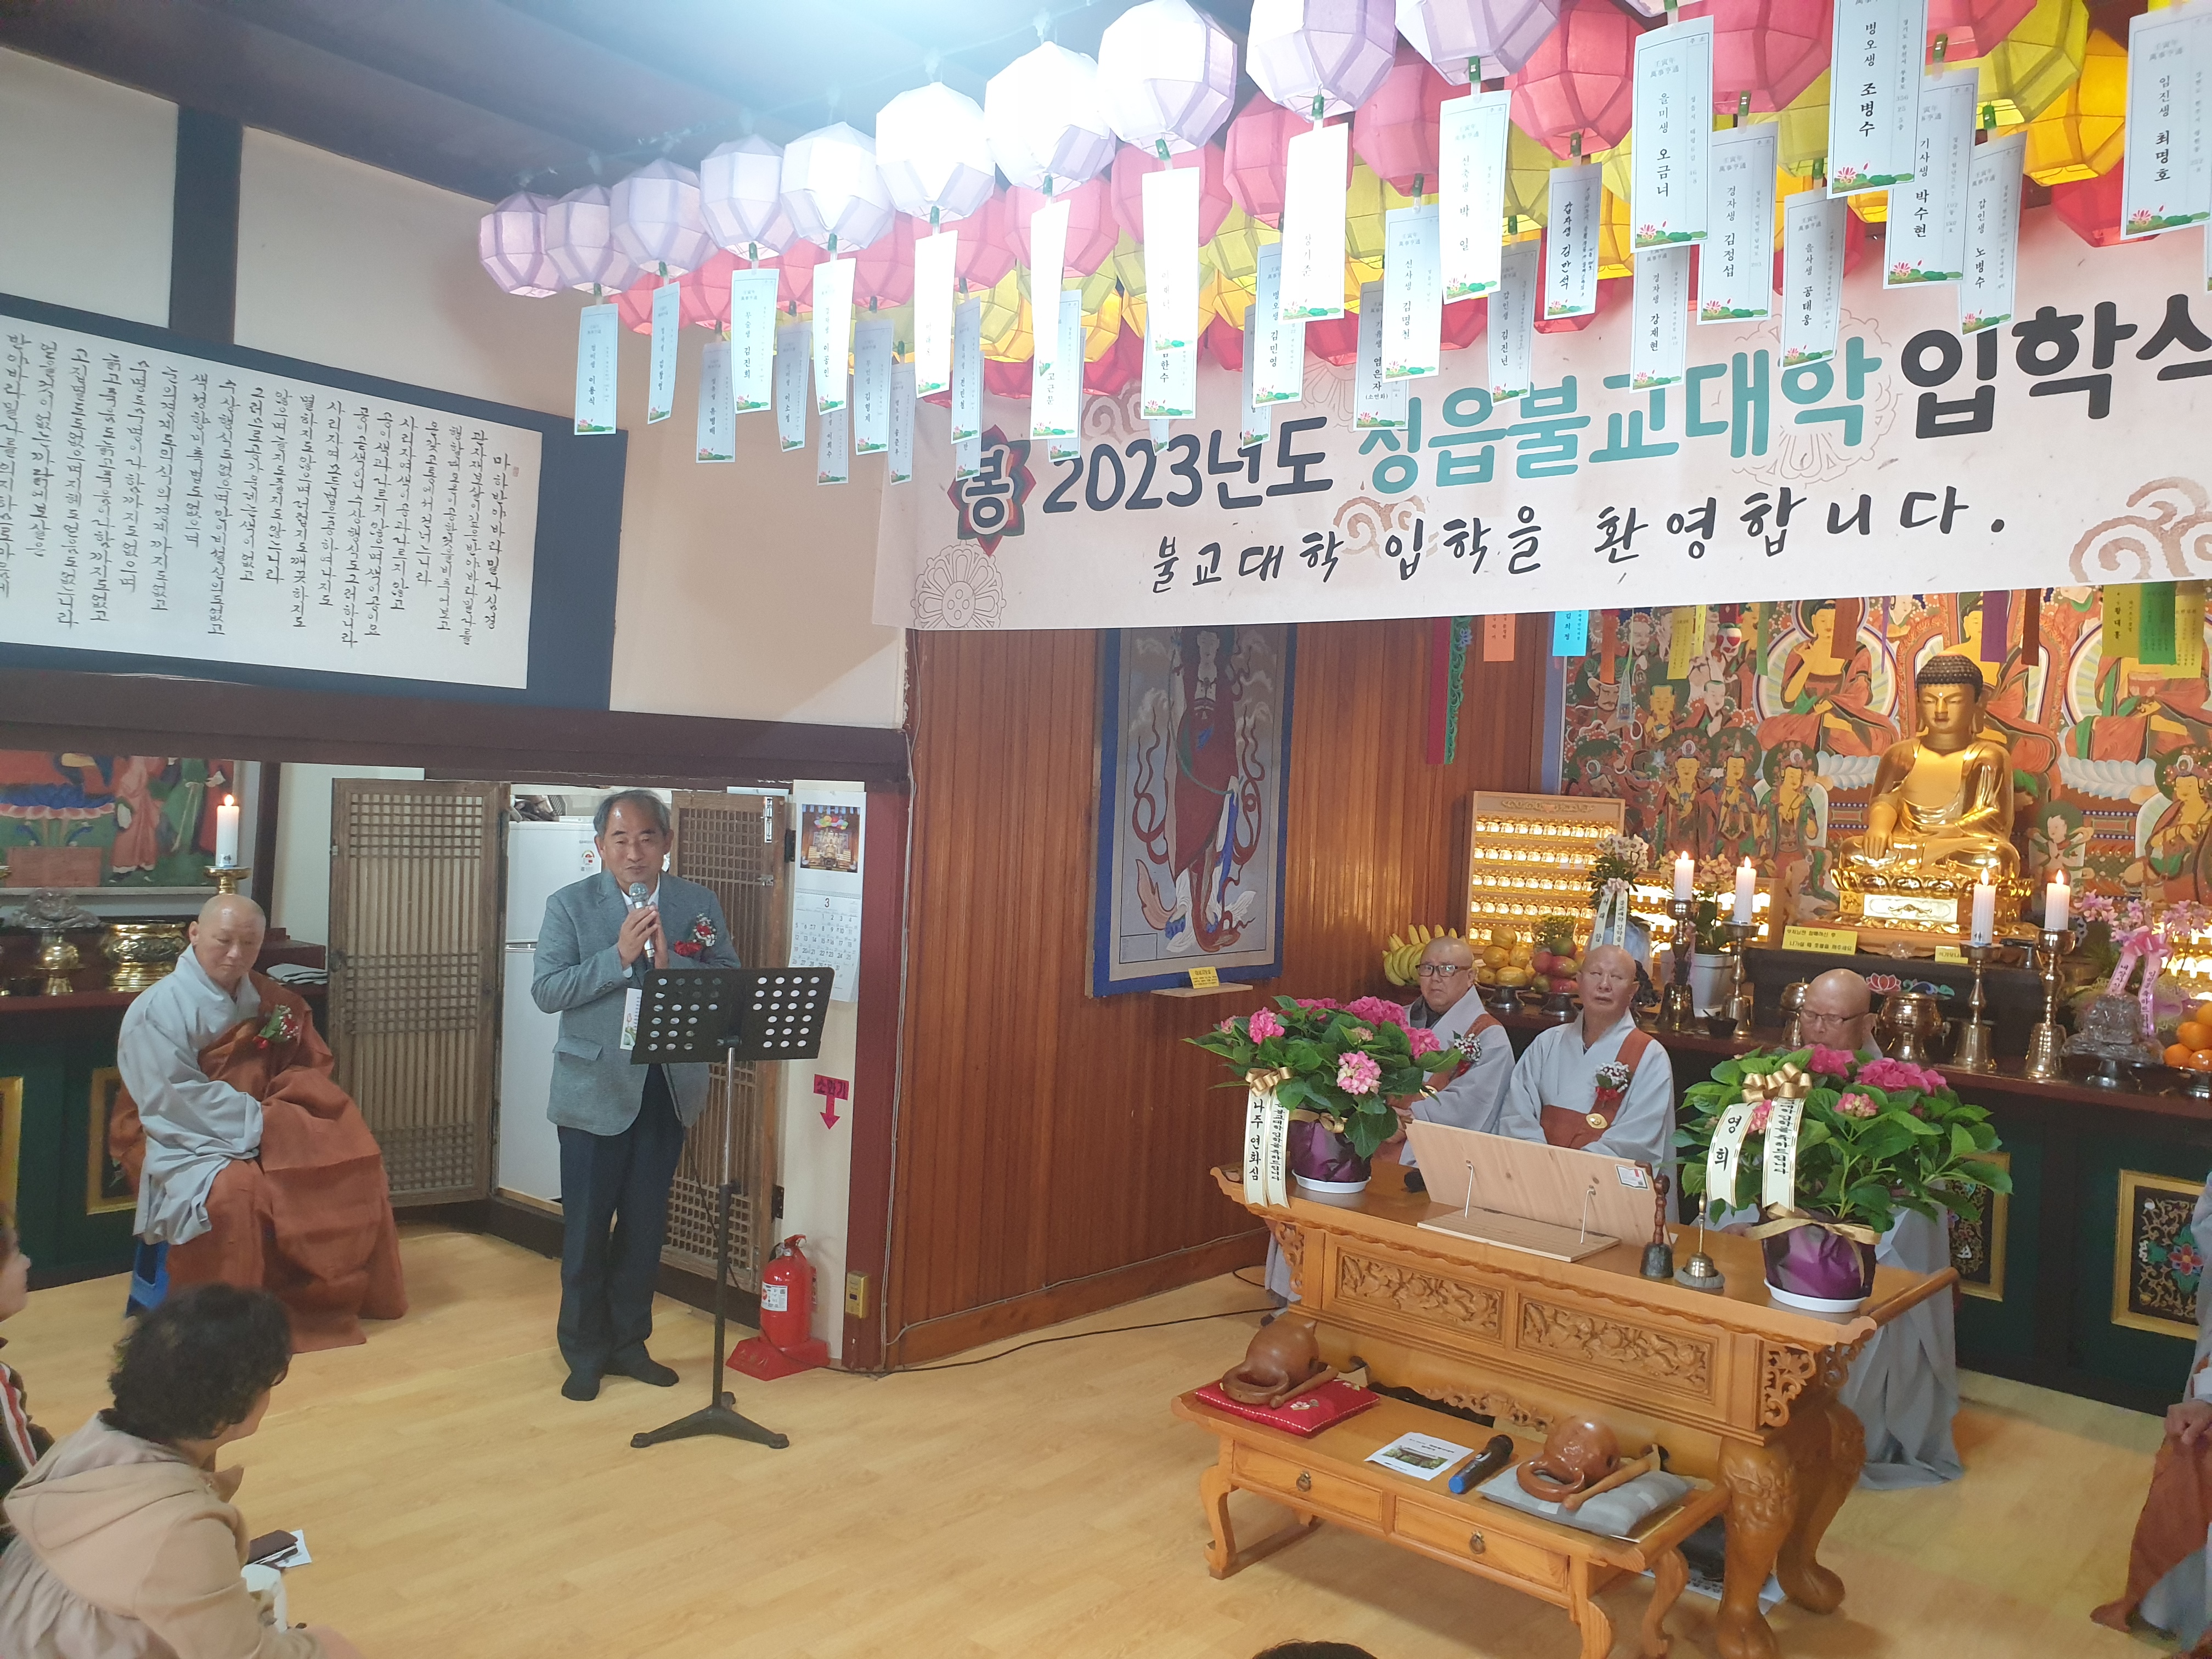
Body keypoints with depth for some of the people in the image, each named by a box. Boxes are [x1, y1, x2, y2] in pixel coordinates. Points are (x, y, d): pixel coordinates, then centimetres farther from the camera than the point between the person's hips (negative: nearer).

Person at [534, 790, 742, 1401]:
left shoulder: (699, 905, 3)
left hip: (668, 1090, 3)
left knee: (645, 1226, 14)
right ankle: (584, 1352, 24)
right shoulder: (569, 906, -3)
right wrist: (619, 955, -21)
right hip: (596, 1089, -2)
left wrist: (670, 961, -20)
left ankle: (629, 1342, 30)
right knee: (586, 1229, 7)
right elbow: (546, 991, -12)